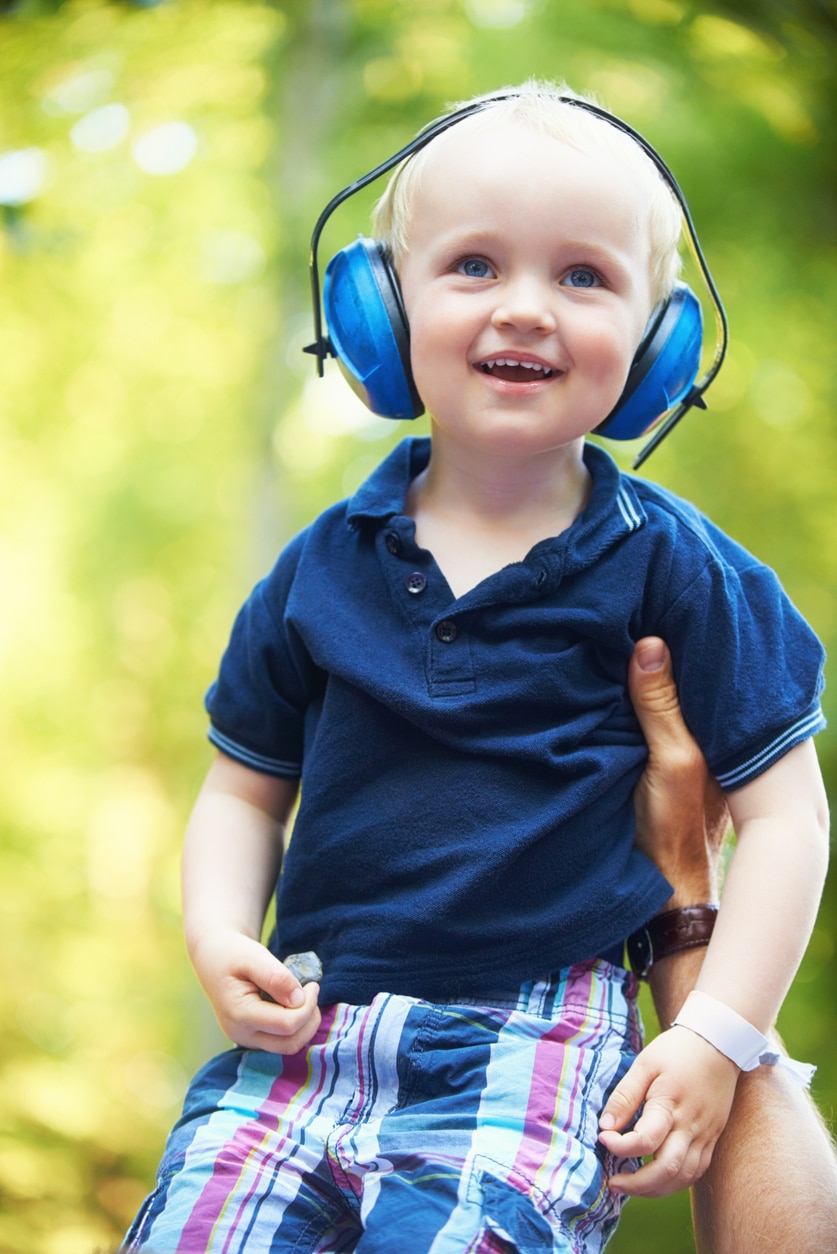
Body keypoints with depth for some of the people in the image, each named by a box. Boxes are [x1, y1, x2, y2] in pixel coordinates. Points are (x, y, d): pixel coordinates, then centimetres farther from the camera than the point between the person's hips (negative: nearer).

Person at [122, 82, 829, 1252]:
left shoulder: (669, 568, -1)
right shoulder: (325, 566, 8)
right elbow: (247, 788, 17)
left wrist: (715, 1039, -6)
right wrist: (219, 938, -2)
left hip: (534, 1052, -3)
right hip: (304, 1037, 3)